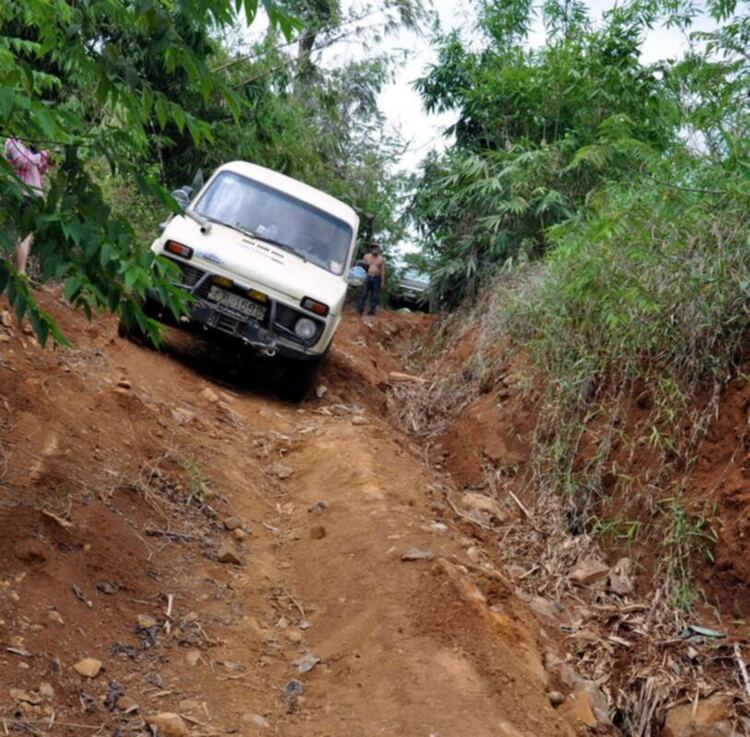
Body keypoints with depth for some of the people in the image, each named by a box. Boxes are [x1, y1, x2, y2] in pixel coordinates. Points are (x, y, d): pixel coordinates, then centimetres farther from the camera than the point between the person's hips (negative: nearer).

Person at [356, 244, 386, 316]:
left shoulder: (381, 259, 3)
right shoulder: (366, 256, 8)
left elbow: (383, 271, 0)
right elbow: (362, 266, 13)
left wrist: (382, 282, -6)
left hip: (376, 279, -1)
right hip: (367, 278, 1)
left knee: (374, 296, 1)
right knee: (363, 294, -4)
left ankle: (371, 311, 7)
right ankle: (360, 310, 0)